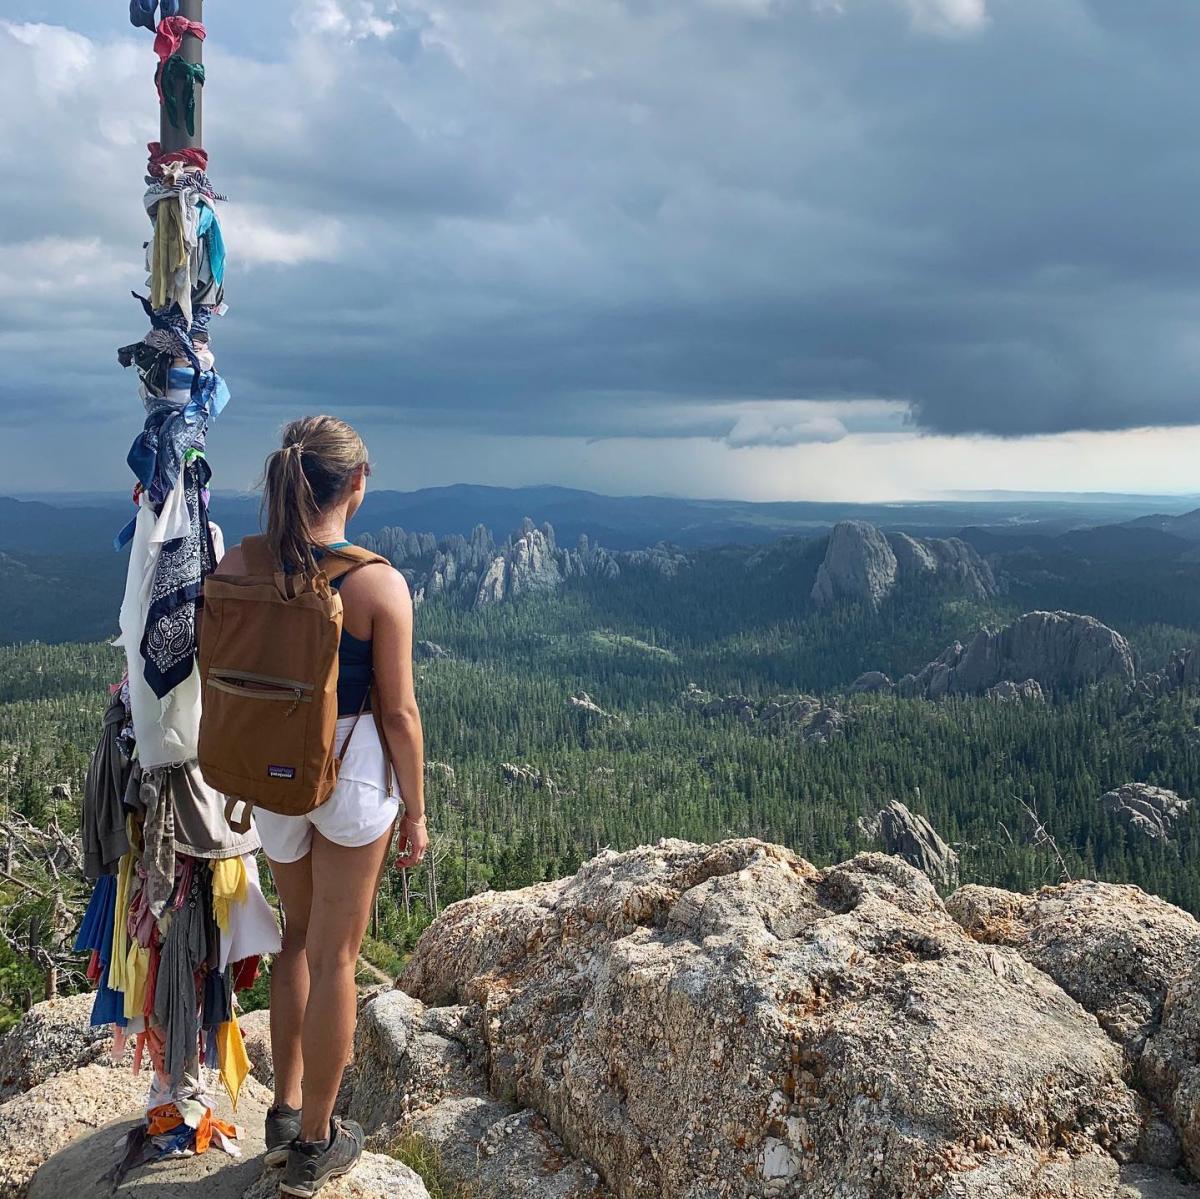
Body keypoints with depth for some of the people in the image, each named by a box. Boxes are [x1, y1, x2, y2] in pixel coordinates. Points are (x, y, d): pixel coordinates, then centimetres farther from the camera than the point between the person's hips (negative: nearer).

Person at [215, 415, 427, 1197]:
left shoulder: (238, 566, -7)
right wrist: (415, 810, -2)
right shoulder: (381, 585, -18)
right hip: (353, 773, -4)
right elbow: (398, 711, -14)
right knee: (333, 957, 11)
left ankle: (287, 1109, 38)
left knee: (298, 934, 26)